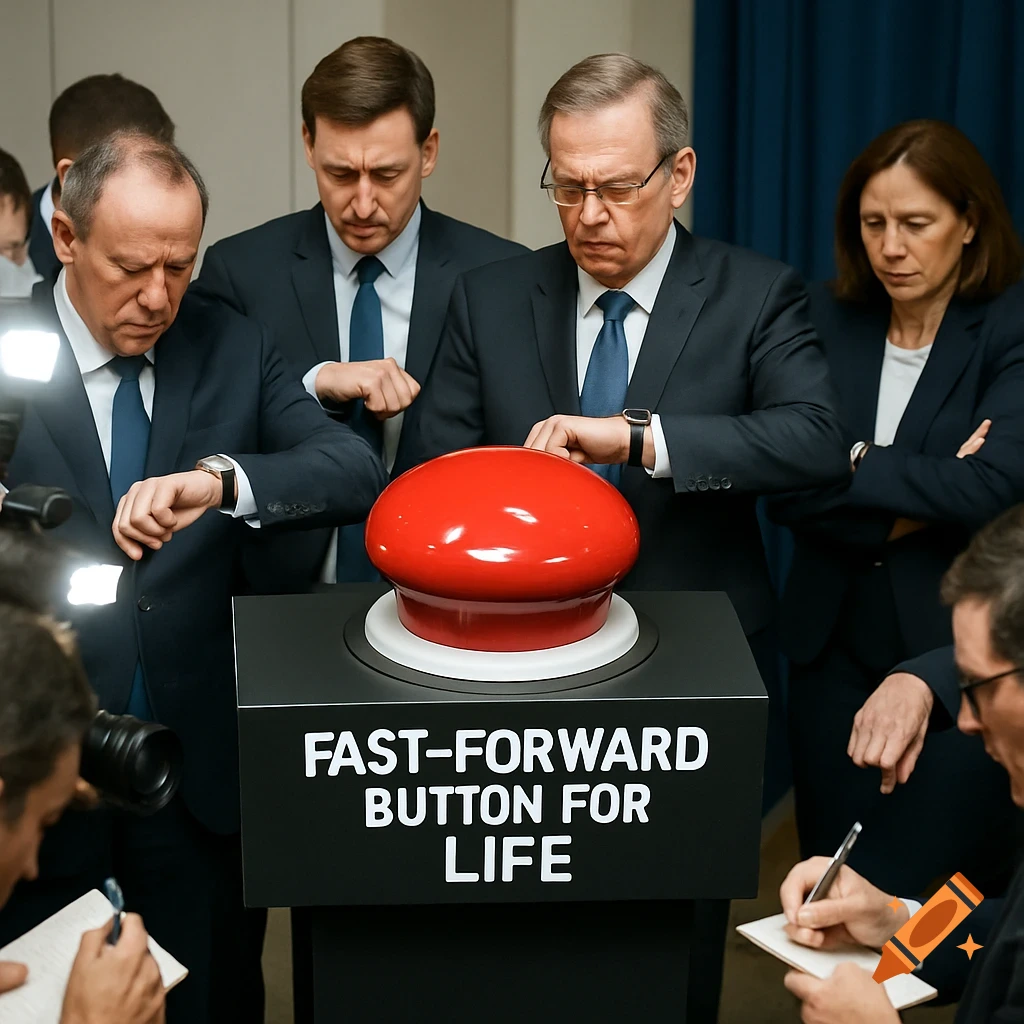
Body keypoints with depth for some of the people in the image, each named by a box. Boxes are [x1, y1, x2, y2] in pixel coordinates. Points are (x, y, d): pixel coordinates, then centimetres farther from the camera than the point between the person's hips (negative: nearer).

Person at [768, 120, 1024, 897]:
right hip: (836, 650, 4)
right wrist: (914, 509, -15)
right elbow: (788, 491, -4)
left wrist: (857, 465, -11)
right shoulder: (829, 322, 4)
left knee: (911, 902, -7)